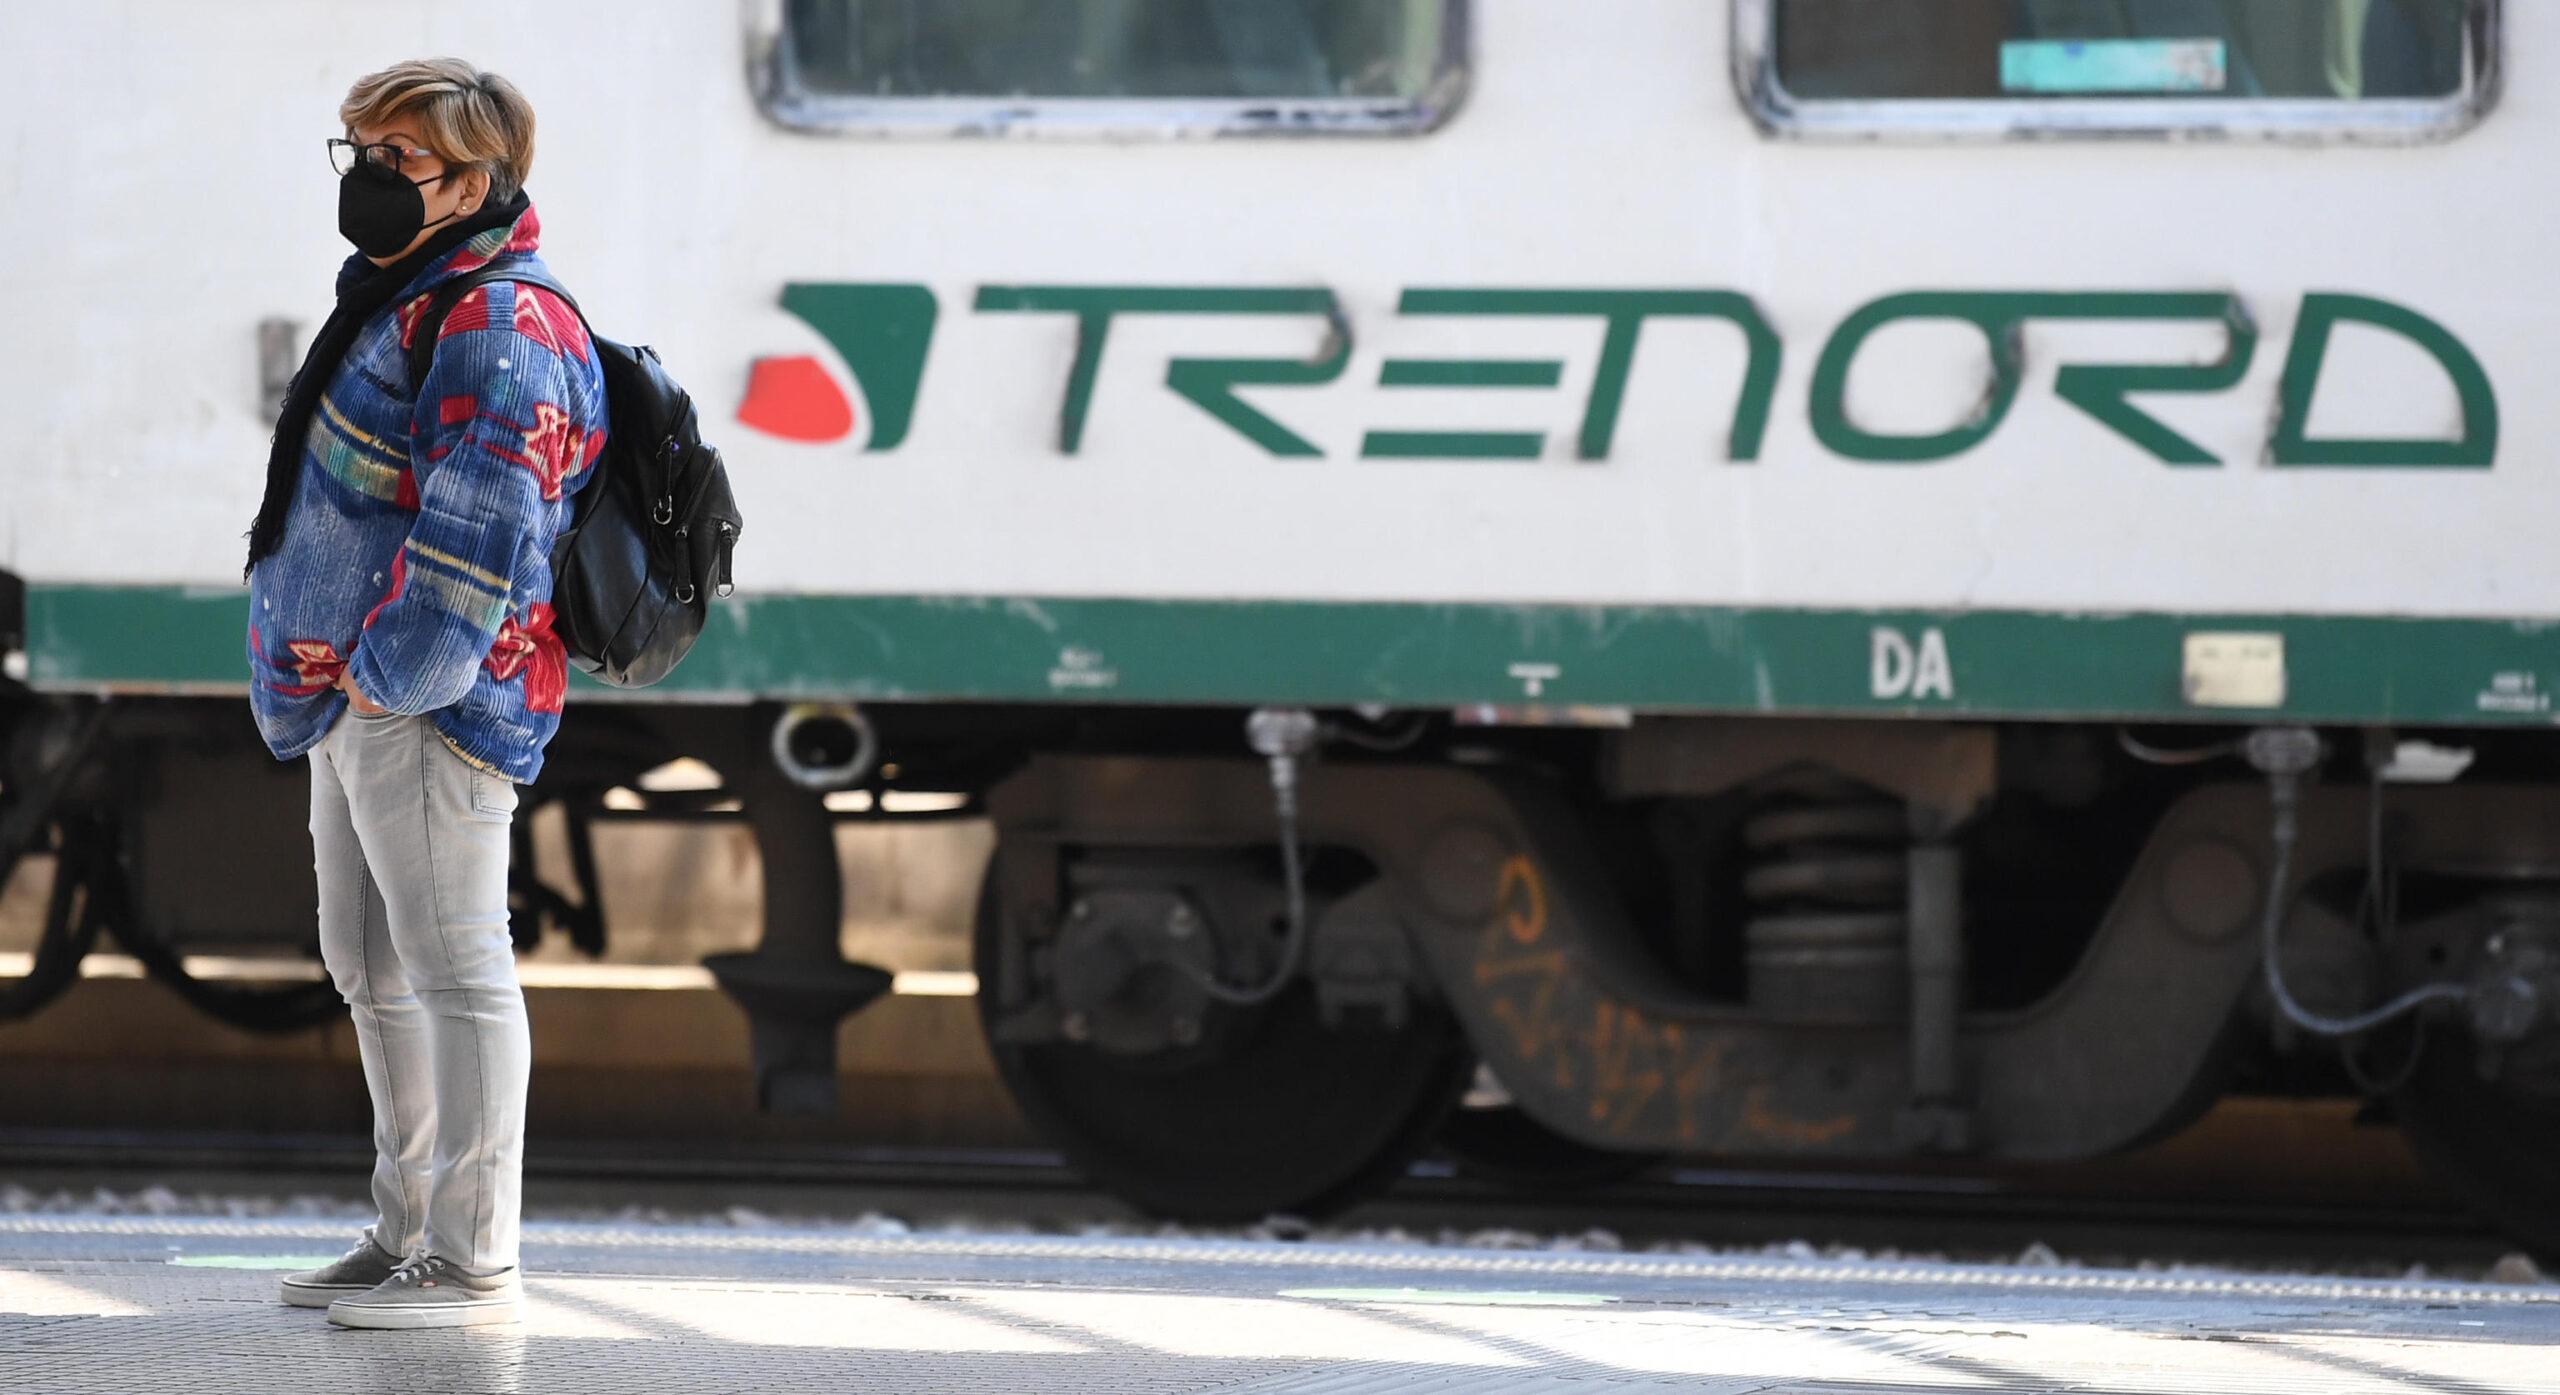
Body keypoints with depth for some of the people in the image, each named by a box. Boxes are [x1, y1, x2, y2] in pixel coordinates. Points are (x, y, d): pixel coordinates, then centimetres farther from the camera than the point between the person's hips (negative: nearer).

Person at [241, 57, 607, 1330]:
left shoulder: (498, 334, -16)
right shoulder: (396, 307, 18)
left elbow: (477, 528, -24)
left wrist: (391, 673, -20)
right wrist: (334, 675, 18)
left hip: (433, 705, -11)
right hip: (357, 700, 11)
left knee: (454, 965, -9)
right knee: (371, 970, 17)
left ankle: (474, 1262, -8)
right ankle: (406, 1236, 27)